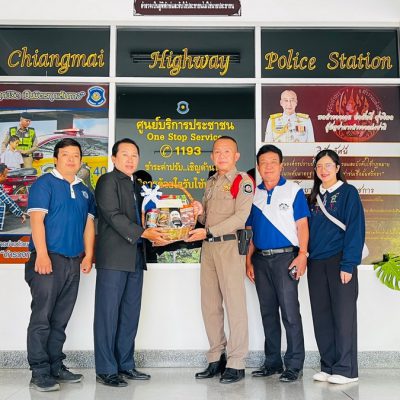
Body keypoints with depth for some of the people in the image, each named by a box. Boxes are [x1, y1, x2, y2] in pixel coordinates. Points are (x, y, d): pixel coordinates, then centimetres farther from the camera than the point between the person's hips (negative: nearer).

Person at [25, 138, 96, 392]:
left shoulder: (84, 191, 17)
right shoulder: (45, 184, -1)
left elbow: (89, 224, 16)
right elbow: (37, 219, -10)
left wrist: (88, 256, 5)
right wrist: (42, 254, -19)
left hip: (74, 262, 6)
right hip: (49, 259, -6)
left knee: (61, 319, 12)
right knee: (42, 317, -4)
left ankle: (55, 366, 21)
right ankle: (40, 372, 3)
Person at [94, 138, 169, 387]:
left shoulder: (136, 185, 20)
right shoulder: (108, 181, -3)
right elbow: (113, 216, -14)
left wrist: (155, 235, 5)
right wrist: (144, 233, -20)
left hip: (135, 258, 8)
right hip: (114, 257, -8)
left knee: (131, 314, 11)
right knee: (109, 313, -2)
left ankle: (125, 365, 20)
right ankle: (106, 370, 6)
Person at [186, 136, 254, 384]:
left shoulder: (243, 181, -3)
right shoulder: (211, 182, 19)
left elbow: (240, 217, -13)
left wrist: (208, 232, -17)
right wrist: (199, 213, 0)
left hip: (229, 244, -7)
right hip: (208, 246, 7)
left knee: (234, 304, -3)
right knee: (209, 304, 8)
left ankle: (236, 364, 5)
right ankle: (216, 359, 19)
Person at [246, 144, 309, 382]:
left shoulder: (293, 190, 1)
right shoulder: (253, 194, 12)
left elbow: (302, 224, -3)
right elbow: (249, 230, 14)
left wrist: (302, 255, -14)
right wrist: (249, 260, 8)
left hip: (285, 257, -4)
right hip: (260, 259, 5)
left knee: (290, 311, -6)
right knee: (268, 312, 11)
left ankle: (295, 365, 4)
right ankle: (272, 362, 22)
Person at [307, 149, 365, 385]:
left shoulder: (348, 193, -1)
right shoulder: (314, 196, 15)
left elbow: (356, 229, -8)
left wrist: (348, 264, -15)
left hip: (339, 261, -5)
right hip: (317, 263, 6)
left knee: (343, 315, -2)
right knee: (321, 316, 7)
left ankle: (346, 369, 6)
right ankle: (328, 366, 17)